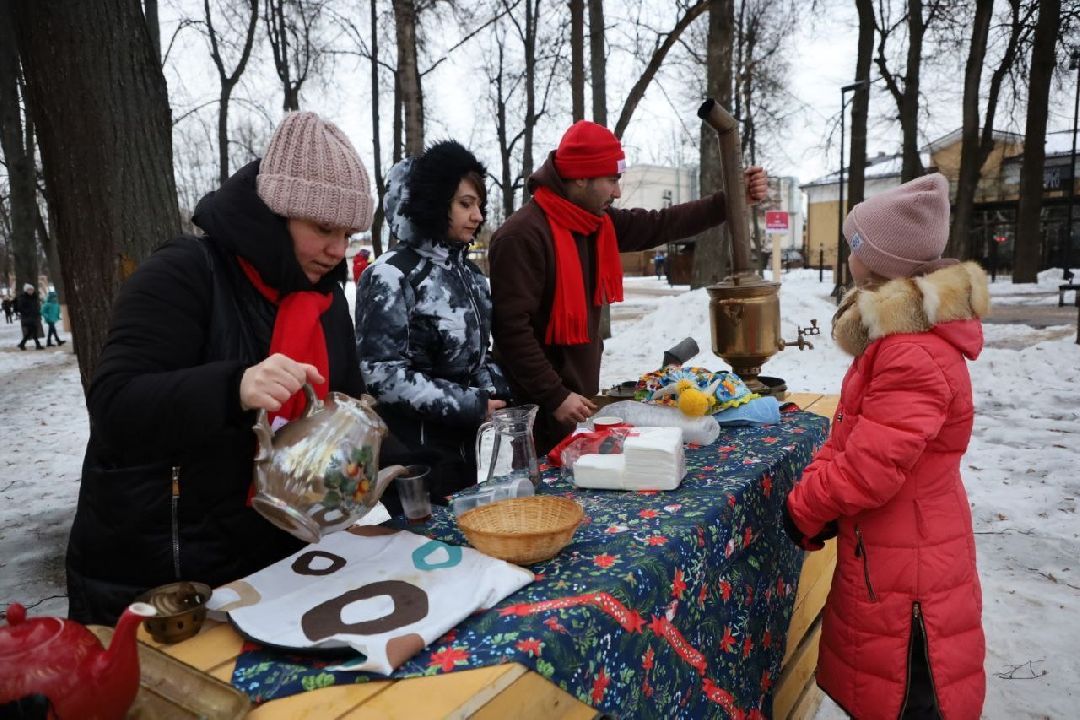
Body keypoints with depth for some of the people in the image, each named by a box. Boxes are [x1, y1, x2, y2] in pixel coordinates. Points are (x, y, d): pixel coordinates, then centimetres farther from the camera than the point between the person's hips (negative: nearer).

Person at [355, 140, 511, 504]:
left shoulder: (468, 273, 8)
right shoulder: (392, 276, -15)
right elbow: (381, 375, -20)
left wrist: (496, 395, -3)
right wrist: (472, 406, -19)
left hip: (469, 447, 7)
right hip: (414, 456, -7)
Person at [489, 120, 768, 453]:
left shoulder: (598, 224, 6)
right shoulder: (523, 236, -21)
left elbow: (660, 225, 14)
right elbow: (511, 327, -24)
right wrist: (555, 397, -23)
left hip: (579, 397, 9)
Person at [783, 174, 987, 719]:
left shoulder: (914, 356, -28)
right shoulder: (902, 332, 7)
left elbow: (870, 467, -29)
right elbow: (848, 435, 9)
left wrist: (804, 508, -12)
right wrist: (814, 494, -4)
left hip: (906, 566, -9)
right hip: (885, 549, 9)